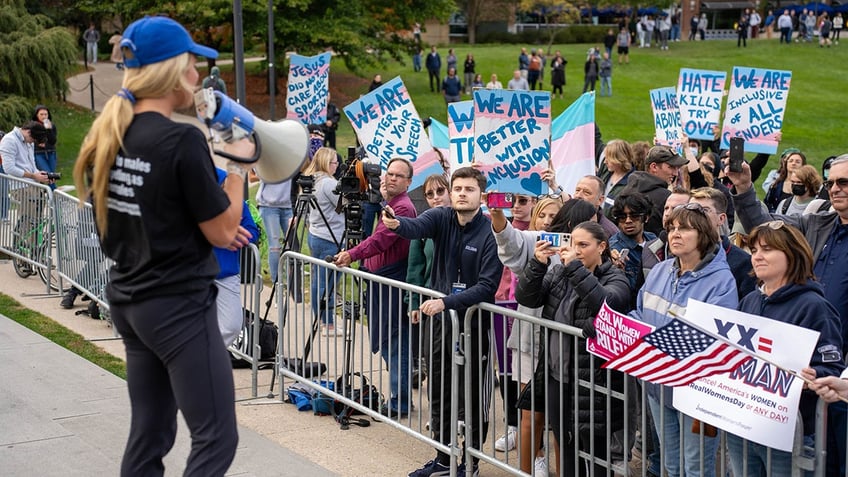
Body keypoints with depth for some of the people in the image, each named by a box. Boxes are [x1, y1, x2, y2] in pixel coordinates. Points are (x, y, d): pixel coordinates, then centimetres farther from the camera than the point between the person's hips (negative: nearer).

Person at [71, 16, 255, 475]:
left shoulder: (106, 136, 5)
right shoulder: (182, 140, -19)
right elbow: (222, 233, -13)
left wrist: (209, 227, 13)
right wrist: (238, 163, -1)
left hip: (128, 300, 9)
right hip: (179, 306, -8)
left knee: (149, 435, 14)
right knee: (215, 439, -1)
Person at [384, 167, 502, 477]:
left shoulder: (490, 233, -14)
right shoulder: (442, 218, -2)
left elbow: (487, 286, -20)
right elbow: (416, 227, -24)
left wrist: (446, 301, -29)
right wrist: (396, 223, -47)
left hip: (473, 322, -5)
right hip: (440, 317, 5)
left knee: (472, 397, 3)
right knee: (439, 392, 14)